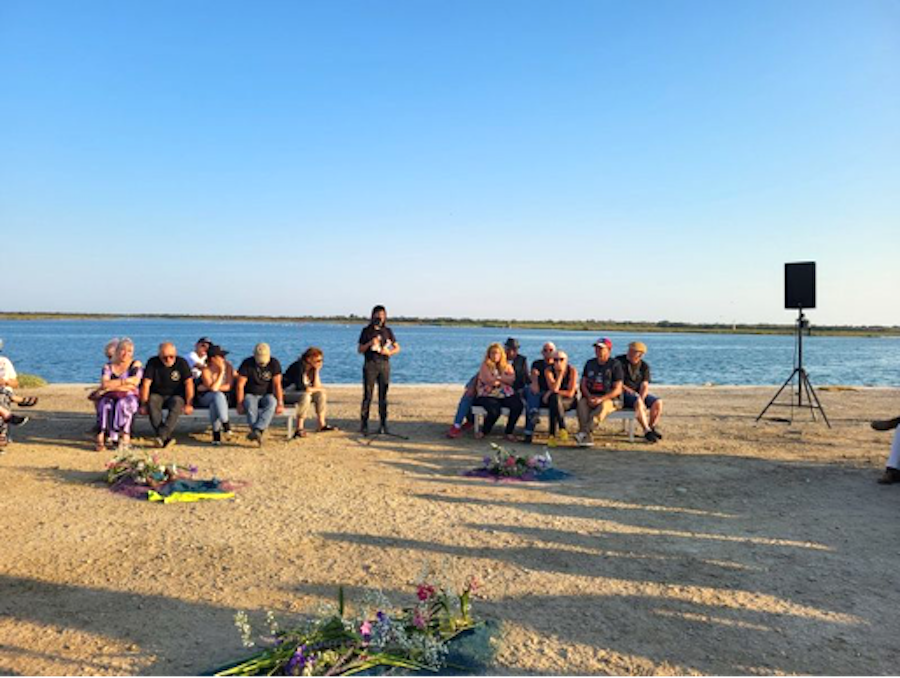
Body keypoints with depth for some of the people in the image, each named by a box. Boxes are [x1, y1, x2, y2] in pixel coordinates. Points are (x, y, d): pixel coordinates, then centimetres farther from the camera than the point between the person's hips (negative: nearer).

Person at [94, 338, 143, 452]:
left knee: (123, 404, -35)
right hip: (110, 397, 2)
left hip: (130, 397, -2)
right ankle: (101, 437, -37)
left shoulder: (136, 365, 5)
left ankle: (125, 438, -39)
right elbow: (104, 384, -7)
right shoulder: (108, 366, 11)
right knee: (104, 405, -31)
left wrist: (113, 386, -6)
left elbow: (133, 385, -10)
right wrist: (123, 381, -14)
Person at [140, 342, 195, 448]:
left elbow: (188, 383, -11)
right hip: (157, 395, 1)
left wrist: (189, 404, -22)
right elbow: (146, 384, -9)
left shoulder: (181, 363, -6)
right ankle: (169, 437, -36)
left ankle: (162, 436, -41)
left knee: (177, 404, -35)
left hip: (176, 396, -1)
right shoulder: (153, 363, -4)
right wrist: (144, 404, -20)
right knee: (152, 402, -33)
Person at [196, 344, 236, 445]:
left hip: (224, 396, 2)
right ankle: (226, 424, -34)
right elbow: (213, 388, -27)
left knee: (214, 404, -34)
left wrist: (217, 387, -19)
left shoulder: (228, 366, -8)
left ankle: (216, 433, -29)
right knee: (218, 396, -36)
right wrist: (221, 372, -27)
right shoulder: (206, 370, -16)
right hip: (205, 397, -2)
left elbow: (229, 386, -13)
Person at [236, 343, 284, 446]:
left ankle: (257, 430, -48)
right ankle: (260, 434, -46)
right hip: (250, 395, 0)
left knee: (271, 403, -35)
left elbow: (277, 385, -10)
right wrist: (240, 404, -19)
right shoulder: (247, 364, -9)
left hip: (267, 395, 1)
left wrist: (280, 403, -20)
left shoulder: (274, 363, -6)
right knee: (250, 406, -36)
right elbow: (240, 385, -9)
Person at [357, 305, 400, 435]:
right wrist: (370, 343, -12)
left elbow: (397, 348, 14)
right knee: (367, 396, -6)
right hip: (370, 365, -2)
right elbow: (360, 349, 5)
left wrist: (389, 352, -7)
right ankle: (363, 424, -1)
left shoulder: (388, 331, 12)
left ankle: (383, 424, 7)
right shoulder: (366, 331, 6)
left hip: (384, 365, 2)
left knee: (383, 396, 2)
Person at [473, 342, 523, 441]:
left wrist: (498, 378, -8)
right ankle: (484, 431, -4)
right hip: (487, 395, -4)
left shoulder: (507, 366, 16)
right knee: (495, 410, -34)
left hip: (505, 395, 4)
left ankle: (509, 432, -7)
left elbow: (512, 379, -2)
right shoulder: (485, 366, 3)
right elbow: (490, 381, -10)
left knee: (518, 405, -25)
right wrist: (505, 378, 2)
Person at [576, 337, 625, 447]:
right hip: (590, 396, 4)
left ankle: (583, 432, -46)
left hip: (609, 398, -4)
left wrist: (601, 399, -21)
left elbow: (617, 390, -7)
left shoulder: (615, 365, -1)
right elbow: (583, 384, 11)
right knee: (581, 403, -29)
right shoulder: (589, 363, 15)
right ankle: (587, 437, -41)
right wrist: (589, 397, -10)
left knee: (603, 406, -37)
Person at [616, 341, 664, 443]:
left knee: (658, 403, -17)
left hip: (639, 394, 5)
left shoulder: (644, 366, 7)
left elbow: (645, 386, -2)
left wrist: (641, 399, -20)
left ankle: (651, 428, -2)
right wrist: (631, 392, -20)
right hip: (622, 394, -5)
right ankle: (647, 431, -28)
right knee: (638, 402, -34)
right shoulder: (619, 361, -6)